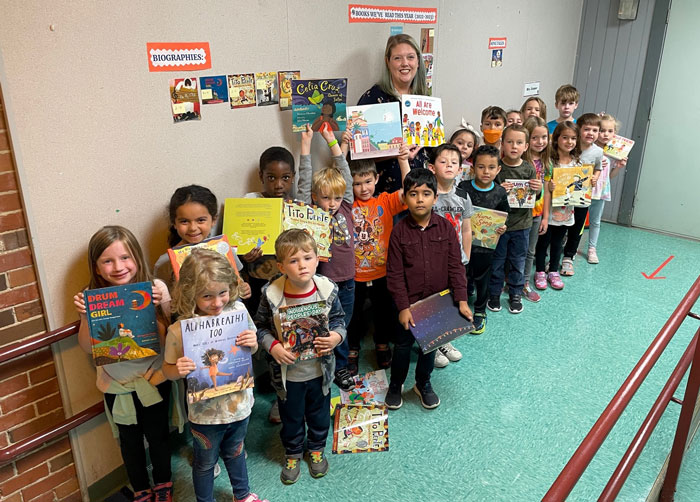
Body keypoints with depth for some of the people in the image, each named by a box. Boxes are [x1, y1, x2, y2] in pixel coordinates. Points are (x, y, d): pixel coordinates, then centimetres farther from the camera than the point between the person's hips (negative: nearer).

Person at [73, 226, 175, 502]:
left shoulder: (155, 288, -17)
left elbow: (167, 338, -13)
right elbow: (88, 347, -7)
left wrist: (156, 307, -28)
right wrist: (84, 317, -23)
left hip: (153, 378, -1)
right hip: (116, 383, 2)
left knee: (157, 435, 15)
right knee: (129, 439, 20)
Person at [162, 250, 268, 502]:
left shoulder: (238, 310, -15)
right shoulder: (179, 330, -24)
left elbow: (251, 350, 2)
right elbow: (168, 369, -9)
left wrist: (253, 344, -21)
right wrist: (178, 370, -31)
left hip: (239, 403, 4)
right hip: (206, 412, -3)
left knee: (235, 452, 29)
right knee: (205, 462, 21)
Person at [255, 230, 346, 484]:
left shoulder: (327, 289, -15)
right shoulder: (271, 294, -19)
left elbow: (338, 319, -1)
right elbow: (261, 326, -6)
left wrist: (336, 336, -21)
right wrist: (272, 346, -23)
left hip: (320, 369, 1)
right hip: (287, 372, -1)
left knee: (319, 413, 24)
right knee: (291, 417, 21)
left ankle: (316, 449, 52)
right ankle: (292, 454, 48)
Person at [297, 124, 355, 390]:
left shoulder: (345, 209, 2)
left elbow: (346, 176, 5)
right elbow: (305, 183, -13)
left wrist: (333, 142, 5)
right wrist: (306, 144, -14)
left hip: (347, 281, 4)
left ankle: (340, 368, 34)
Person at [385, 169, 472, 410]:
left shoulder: (446, 228, -7)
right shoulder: (399, 231, -11)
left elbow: (455, 266, -4)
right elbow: (395, 274, -10)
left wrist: (462, 300, -9)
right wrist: (403, 307, -13)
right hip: (409, 302, -2)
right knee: (403, 344, 13)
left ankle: (423, 383, 41)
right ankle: (395, 385, 36)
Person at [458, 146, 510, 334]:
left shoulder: (500, 192, -4)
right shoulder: (463, 188, -9)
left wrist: (502, 228, -12)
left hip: (486, 245, 1)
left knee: (482, 280, 15)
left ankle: (479, 312, 34)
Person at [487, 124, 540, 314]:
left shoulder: (529, 169, -2)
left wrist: (538, 190, -15)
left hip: (521, 224, 3)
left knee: (518, 261, 14)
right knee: (496, 261, 10)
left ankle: (515, 294, 30)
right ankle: (494, 294, 27)